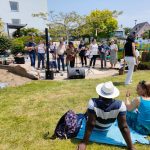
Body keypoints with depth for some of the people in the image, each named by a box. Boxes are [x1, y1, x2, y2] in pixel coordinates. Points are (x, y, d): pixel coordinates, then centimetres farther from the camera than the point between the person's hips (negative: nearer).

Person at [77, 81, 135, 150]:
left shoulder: (93, 103, -39)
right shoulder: (120, 105, -34)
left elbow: (90, 125, -35)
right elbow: (124, 127, -31)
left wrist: (84, 143, -26)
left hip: (95, 127, -1)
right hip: (106, 128, 2)